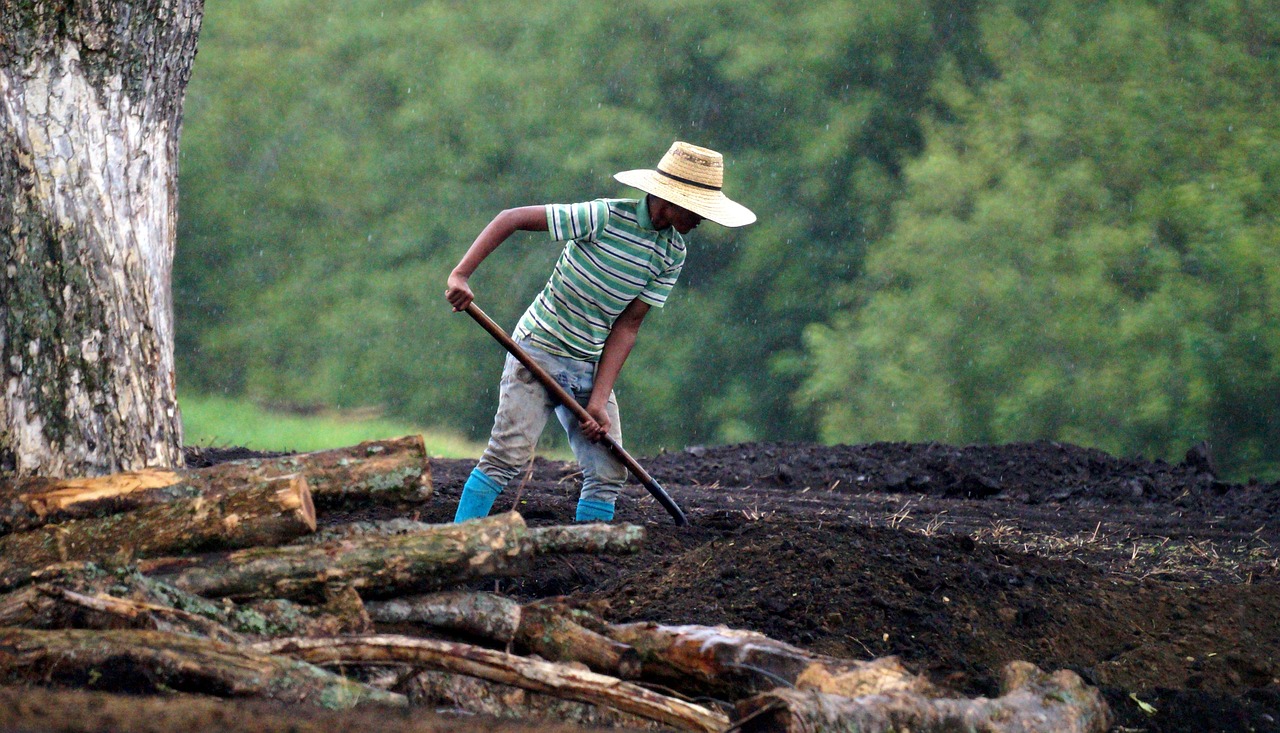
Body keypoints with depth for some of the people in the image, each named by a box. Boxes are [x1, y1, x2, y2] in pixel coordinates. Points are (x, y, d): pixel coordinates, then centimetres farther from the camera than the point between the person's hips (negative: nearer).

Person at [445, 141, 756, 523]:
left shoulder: (673, 254, -2)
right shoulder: (605, 217, -20)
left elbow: (627, 326, -1)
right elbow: (511, 219, -17)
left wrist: (599, 399, -9)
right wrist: (461, 275, -26)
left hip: (591, 366, 6)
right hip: (539, 351, -6)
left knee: (609, 471, 0)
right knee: (507, 457, -15)